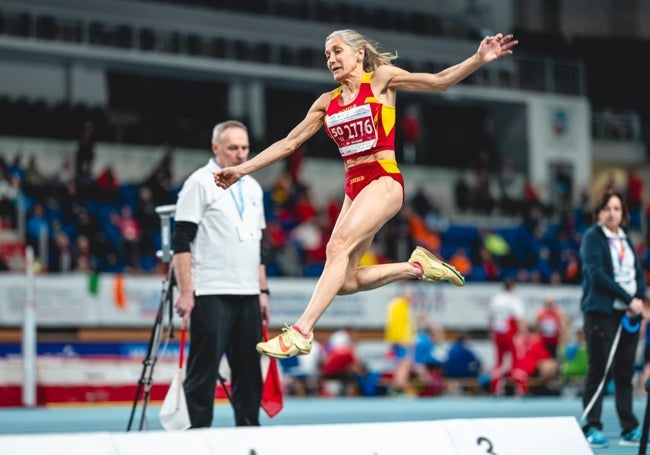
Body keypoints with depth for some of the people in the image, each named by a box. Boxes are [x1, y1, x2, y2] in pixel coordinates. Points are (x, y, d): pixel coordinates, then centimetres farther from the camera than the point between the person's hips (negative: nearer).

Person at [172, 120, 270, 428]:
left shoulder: (253, 188, 17)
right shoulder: (200, 183, -3)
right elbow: (182, 241, -9)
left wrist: (263, 291, 16)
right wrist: (185, 292, -16)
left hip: (248, 295, 7)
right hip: (212, 294, -6)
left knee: (248, 372, 7)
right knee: (204, 371, -5)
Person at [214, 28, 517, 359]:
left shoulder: (381, 78, 2)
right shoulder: (327, 102, 14)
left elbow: (438, 82, -1)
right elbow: (289, 143, 16)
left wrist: (478, 60, -16)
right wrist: (241, 170, 11)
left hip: (383, 180, -7)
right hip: (354, 187, 7)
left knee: (338, 246, -27)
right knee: (346, 282, 0)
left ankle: (301, 332, -34)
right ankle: (417, 266, 20)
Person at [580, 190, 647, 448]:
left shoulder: (626, 240, 16)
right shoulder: (593, 237, -4)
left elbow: (638, 273, 14)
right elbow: (597, 274, -14)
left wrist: (639, 298, -6)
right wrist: (627, 298, -16)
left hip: (629, 313, 6)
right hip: (601, 312, -6)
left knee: (625, 373, 7)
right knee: (599, 371, -6)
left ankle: (629, 430, 9)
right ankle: (593, 428, -3)